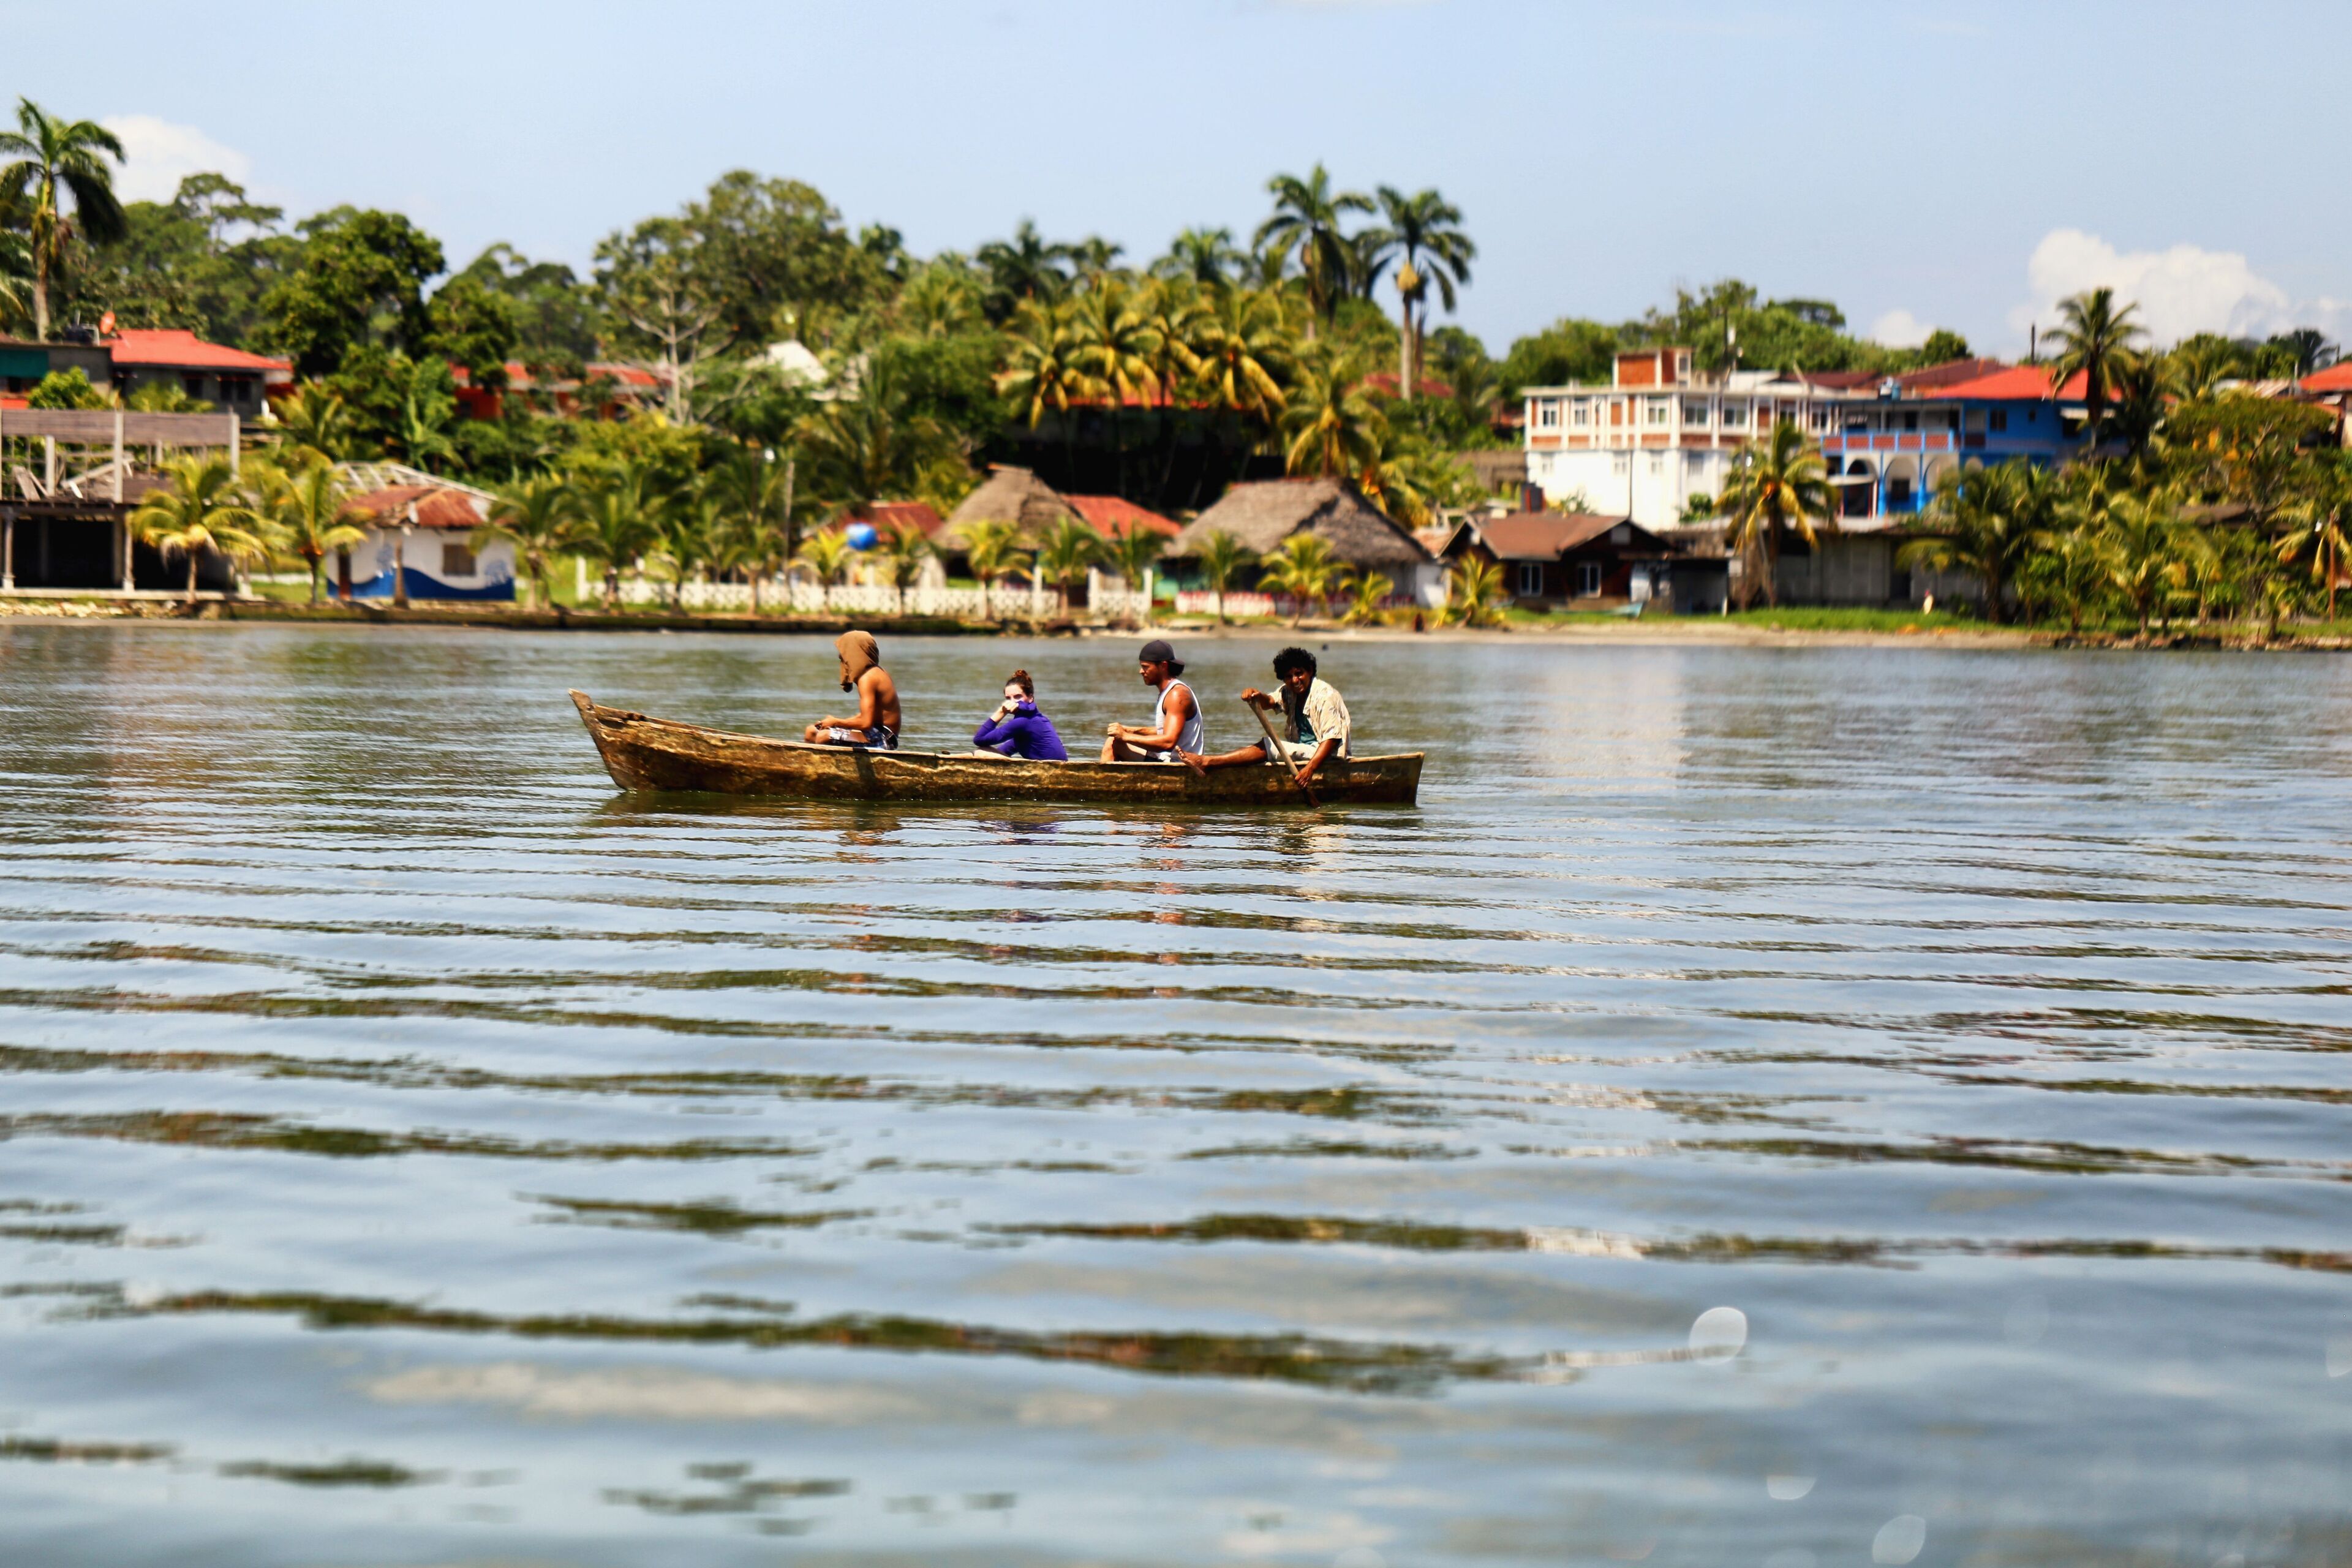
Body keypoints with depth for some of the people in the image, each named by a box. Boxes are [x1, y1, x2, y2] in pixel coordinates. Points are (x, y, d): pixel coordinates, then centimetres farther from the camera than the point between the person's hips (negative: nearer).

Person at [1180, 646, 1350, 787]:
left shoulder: (1325, 696, -14)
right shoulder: (1288, 692, 10)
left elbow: (1332, 738, -22)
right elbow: (1269, 703, -9)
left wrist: (1311, 768, -35)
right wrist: (1258, 696, -34)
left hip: (1324, 753, -9)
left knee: (1268, 748, -21)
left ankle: (1207, 762, -26)